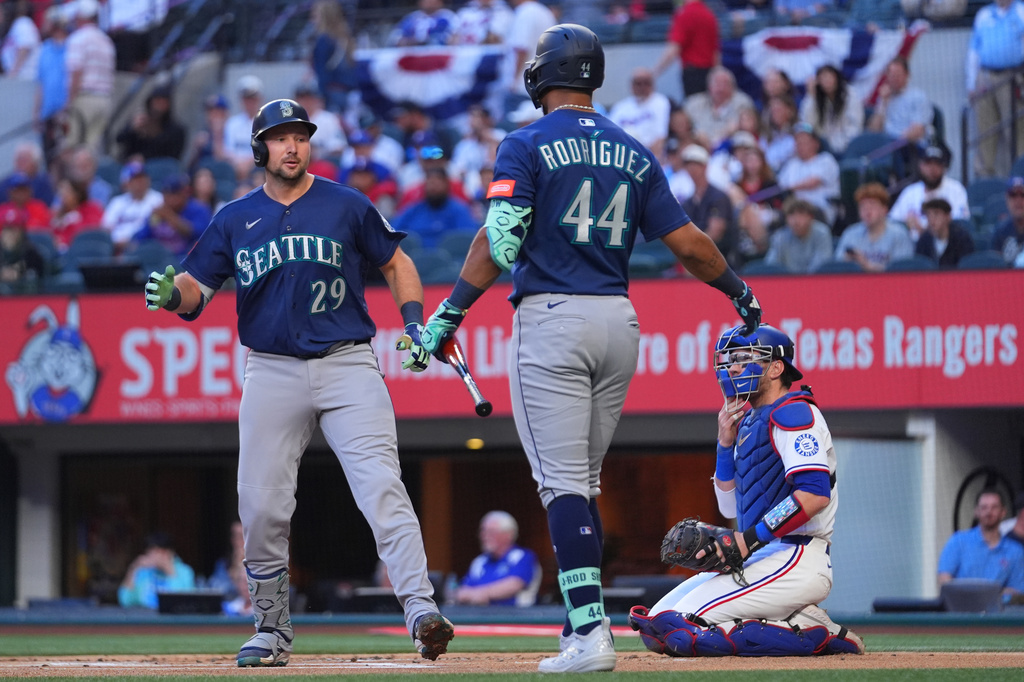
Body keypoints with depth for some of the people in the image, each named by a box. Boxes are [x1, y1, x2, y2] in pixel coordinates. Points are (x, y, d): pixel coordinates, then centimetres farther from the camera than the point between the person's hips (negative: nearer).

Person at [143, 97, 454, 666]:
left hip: (348, 366, -2)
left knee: (381, 487, -17)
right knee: (261, 506, -1)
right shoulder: (235, 220, 10)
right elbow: (196, 288, 7)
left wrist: (414, 322, 1)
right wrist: (172, 293, -16)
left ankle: (420, 609, -24)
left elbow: (396, 263, 15)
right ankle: (272, 629, 15)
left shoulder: (346, 206, 6)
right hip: (272, 373, 2)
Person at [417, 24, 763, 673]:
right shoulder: (634, 153, 11)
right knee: (583, 480, 16)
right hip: (619, 321, 5)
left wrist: (450, 313, -15)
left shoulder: (527, 146, -4)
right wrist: (739, 290, 24)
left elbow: (498, 240, -16)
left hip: (551, 320, -5)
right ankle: (586, 624, 15)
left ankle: (590, 632, -17)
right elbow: (688, 241, 9)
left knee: (563, 481, -7)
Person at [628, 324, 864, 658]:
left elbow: (815, 494, -22)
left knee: (681, 630, -20)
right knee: (655, 625, 5)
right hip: (762, 557, 10)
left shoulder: (793, 412, -9)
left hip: (797, 561, -10)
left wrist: (750, 540, -22)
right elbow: (731, 507, 22)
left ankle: (814, 633, -13)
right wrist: (726, 444, 9)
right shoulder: (749, 421, 21)